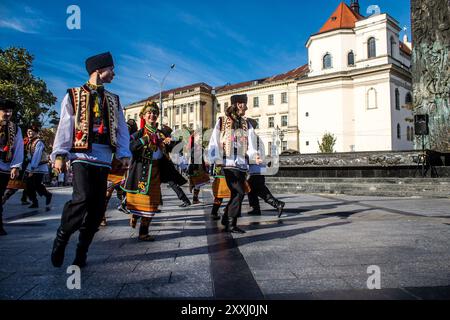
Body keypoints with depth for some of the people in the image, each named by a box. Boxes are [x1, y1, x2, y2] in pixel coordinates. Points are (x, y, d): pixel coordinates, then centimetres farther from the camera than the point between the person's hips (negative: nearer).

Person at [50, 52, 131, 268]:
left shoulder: (114, 100, 19)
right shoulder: (73, 95, 8)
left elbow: (122, 129, 12)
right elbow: (65, 126, 1)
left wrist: (124, 154, -1)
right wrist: (60, 154, -8)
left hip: (103, 159, 4)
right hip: (82, 156, -4)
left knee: (97, 207, 1)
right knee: (82, 198, -21)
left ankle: (81, 252, 14)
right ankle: (61, 239, 3)